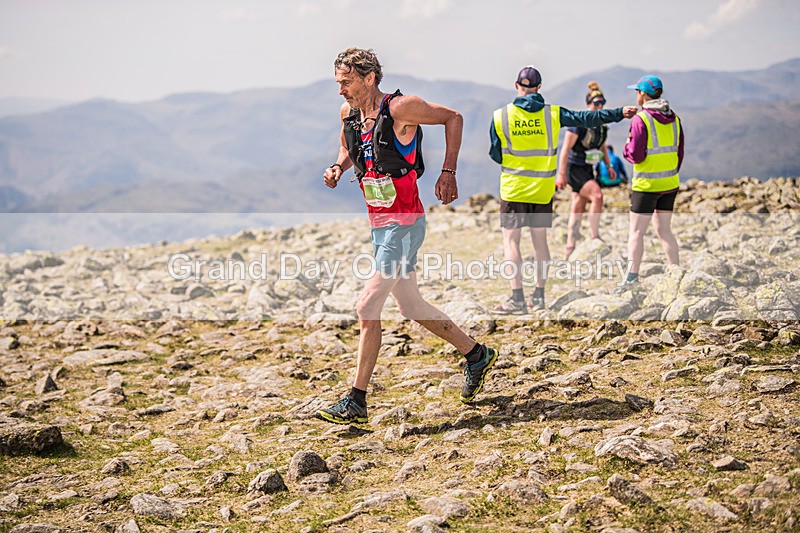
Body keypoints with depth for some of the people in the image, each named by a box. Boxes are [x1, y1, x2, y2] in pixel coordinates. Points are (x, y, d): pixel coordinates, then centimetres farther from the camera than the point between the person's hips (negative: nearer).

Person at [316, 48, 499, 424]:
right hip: (378, 224, 8)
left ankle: (356, 402, -6)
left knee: (368, 306, -13)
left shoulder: (399, 109, -15)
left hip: (404, 224, -8)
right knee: (410, 305, 16)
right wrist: (338, 168, 3)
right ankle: (476, 355, 34)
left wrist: (448, 172, -9)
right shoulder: (349, 113, 5)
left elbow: (453, 118, -4)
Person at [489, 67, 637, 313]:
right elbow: (586, 118, -1)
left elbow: (495, 155, 1)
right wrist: (619, 113, 5)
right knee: (540, 240, 12)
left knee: (510, 241, 0)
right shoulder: (552, 114, -1)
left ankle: (517, 299, -7)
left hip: (513, 188, -3)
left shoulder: (500, 116, -5)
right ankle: (539, 296, 16)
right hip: (543, 189, 3)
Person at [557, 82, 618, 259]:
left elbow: (602, 146, 21)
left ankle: (569, 249, 14)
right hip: (574, 169, -8)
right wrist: (561, 173, -19)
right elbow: (565, 148, -16)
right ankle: (595, 237, -16)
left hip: (588, 170, 8)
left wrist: (609, 166, 10)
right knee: (597, 195, -24)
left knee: (578, 209, 9)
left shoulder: (601, 124, 7)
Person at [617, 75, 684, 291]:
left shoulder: (641, 119, -15)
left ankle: (632, 278, -3)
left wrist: (627, 148, 4)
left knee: (636, 231, 0)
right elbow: (679, 153, 12)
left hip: (647, 184, -7)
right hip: (670, 183, 7)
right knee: (664, 230, 14)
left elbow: (635, 156, -17)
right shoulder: (674, 118, 7)